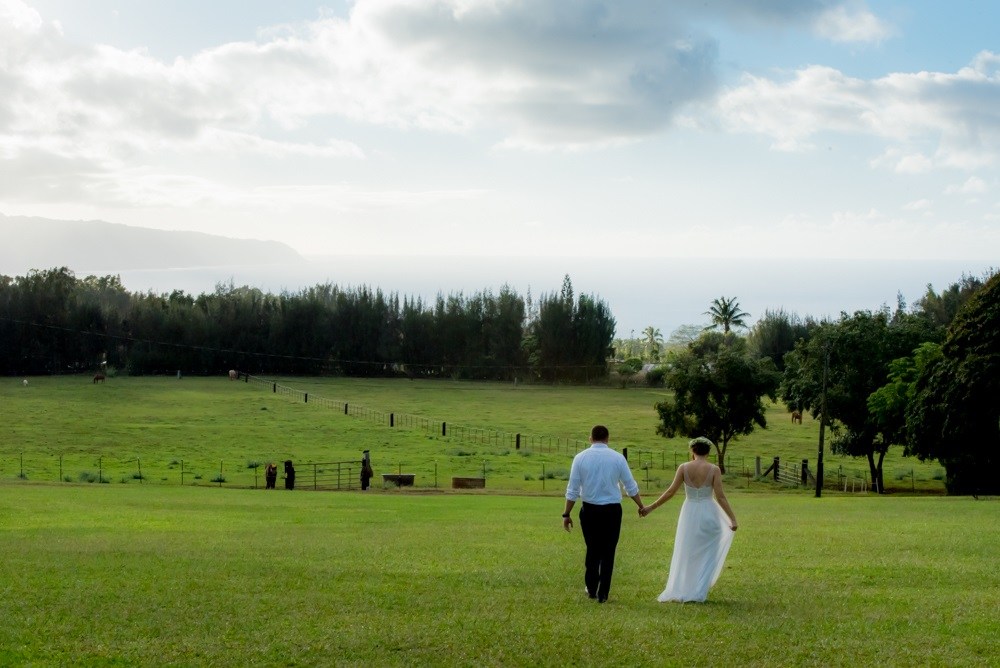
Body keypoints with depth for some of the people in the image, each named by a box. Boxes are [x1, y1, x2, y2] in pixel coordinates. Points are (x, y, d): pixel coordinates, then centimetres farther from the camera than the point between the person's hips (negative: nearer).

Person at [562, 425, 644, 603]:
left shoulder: (580, 458, -3)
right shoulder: (617, 458, -3)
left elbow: (573, 490, -2)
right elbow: (631, 487, 4)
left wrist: (566, 514, 5)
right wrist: (641, 506, 19)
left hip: (589, 510, 1)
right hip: (612, 510, -1)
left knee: (592, 550, 17)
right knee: (608, 552, 8)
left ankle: (591, 589, 25)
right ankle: (603, 594, 10)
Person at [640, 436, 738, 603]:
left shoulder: (684, 468, -4)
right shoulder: (714, 469, -8)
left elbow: (671, 492, -5)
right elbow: (720, 497, -11)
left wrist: (651, 507, 3)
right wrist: (732, 519, -6)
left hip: (689, 513, 1)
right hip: (708, 513, -1)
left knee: (685, 555, 13)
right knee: (706, 554, 10)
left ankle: (677, 591, 10)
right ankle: (699, 592, 5)